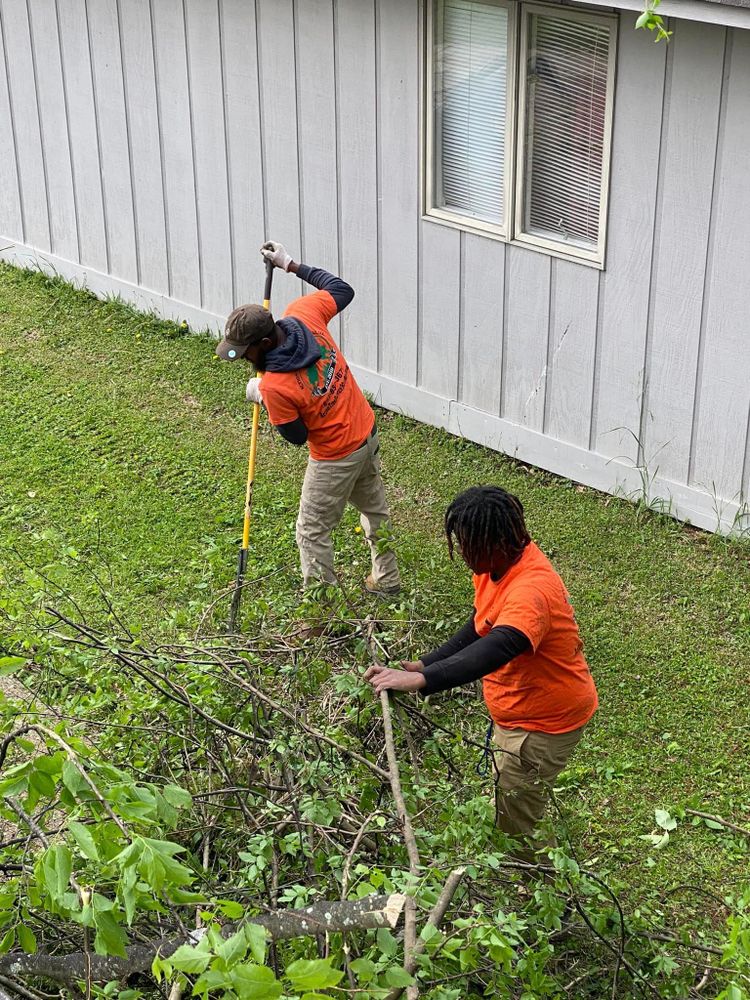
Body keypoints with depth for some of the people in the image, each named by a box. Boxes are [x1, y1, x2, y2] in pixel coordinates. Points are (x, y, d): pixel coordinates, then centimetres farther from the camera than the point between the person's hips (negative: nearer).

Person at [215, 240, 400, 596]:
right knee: (374, 507, 28)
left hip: (336, 457, -8)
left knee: (312, 533, 11)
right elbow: (342, 290, 3)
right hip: (368, 433, 8)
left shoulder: (274, 387, -32)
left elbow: (296, 436, -15)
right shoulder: (302, 316, -17)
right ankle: (387, 579, 47)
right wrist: (291, 265, 9)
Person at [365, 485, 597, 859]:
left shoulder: (531, 590, -36)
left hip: (544, 722, -10)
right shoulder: (499, 564, -5)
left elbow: (496, 650, -52)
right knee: (508, 803, 25)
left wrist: (421, 680, -60)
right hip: (517, 711, 10)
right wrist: (427, 663, -3)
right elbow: (478, 630, 9)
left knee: (514, 821, 1)